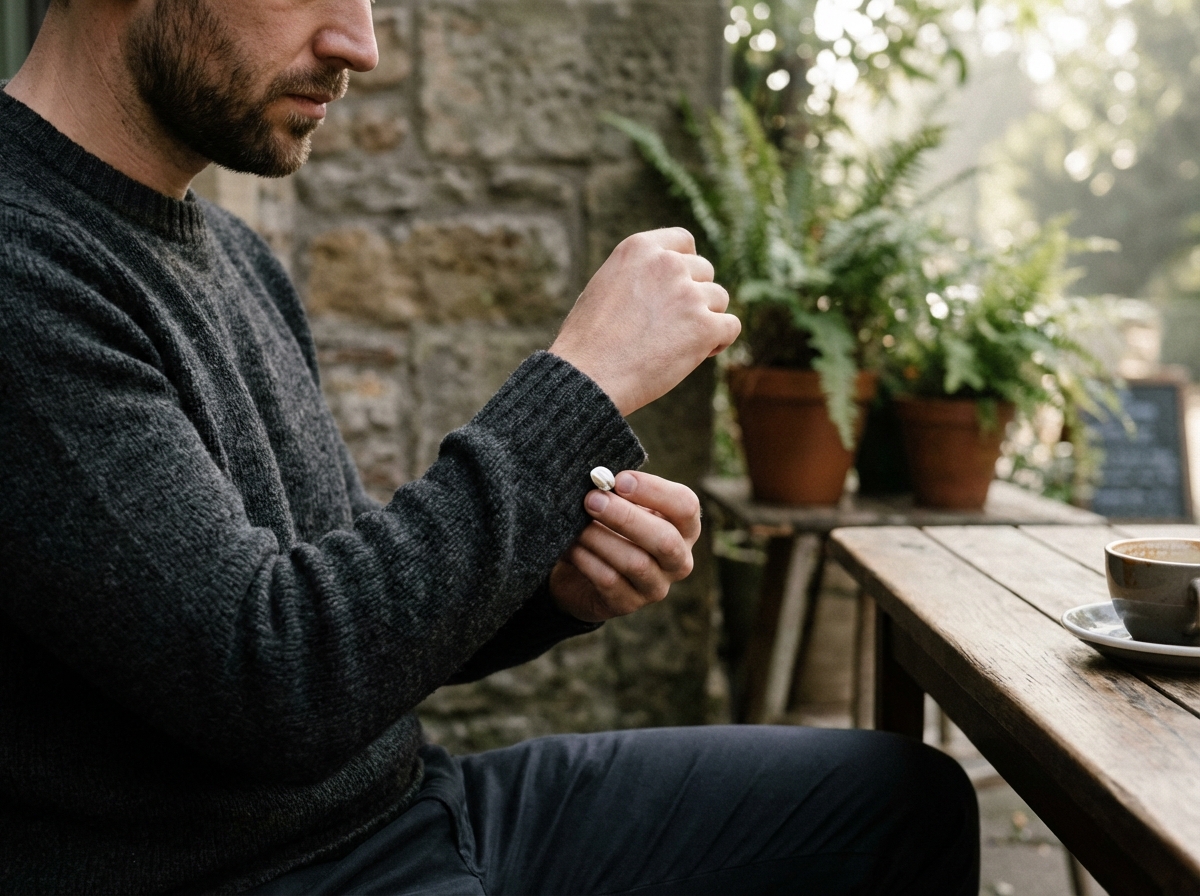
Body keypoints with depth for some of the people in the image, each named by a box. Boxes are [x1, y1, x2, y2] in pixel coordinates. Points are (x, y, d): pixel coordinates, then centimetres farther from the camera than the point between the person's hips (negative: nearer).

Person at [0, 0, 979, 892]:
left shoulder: (234, 255, 8)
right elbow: (278, 688, -28)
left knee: (907, 796, 9)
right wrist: (586, 382, -21)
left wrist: (559, 578, -8)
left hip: (416, 795, 9)